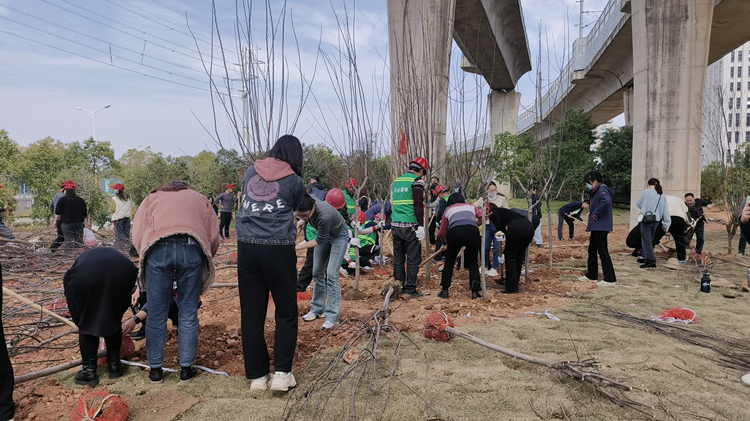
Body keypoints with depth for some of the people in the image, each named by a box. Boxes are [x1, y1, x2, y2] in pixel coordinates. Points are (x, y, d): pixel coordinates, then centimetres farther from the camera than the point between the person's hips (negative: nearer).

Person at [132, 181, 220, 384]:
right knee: (188, 313, 10)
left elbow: (137, 235, 17)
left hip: (157, 248, 0)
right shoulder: (199, 198, 31)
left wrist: (145, 257, 27)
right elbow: (213, 237, 18)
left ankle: (155, 369, 19)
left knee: (156, 314, 10)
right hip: (191, 248, 0)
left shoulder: (152, 198, 31)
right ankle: (186, 368, 17)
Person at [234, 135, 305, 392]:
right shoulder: (294, 181, 2)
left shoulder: (250, 172, 12)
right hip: (279, 250, -3)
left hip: (246, 248, 3)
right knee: (286, 313, 10)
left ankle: (257, 376, 15)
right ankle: (282, 373, 7)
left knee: (251, 314, 8)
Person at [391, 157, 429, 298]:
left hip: (395, 225, 7)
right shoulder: (416, 181, -6)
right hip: (410, 225, -7)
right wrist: (421, 226, -15)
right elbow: (418, 204, -15)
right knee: (413, 258, -1)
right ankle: (410, 288, -2)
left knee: (398, 257, 12)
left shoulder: (397, 180, 16)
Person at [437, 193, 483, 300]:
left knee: (449, 262, 18)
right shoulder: (471, 207, 33)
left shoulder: (448, 210, 32)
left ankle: (445, 291, 19)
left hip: (455, 232, -1)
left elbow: (442, 233, 32)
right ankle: (475, 292, 10)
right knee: (473, 263, 16)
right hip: (473, 232, 1)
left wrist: (445, 243, 51)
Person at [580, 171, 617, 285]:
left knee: (603, 252, -7)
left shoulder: (602, 190, -15)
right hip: (596, 227, 11)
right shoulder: (596, 191, 18)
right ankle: (591, 275, 28)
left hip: (601, 227, -11)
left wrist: (595, 214, -25)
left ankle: (610, 279, -3)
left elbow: (606, 201, -35)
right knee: (592, 251, 17)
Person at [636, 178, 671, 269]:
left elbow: (639, 204, 8)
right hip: (657, 220, 6)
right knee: (649, 240, 16)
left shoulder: (645, 192, -3)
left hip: (647, 218, -6)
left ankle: (650, 259, -16)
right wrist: (666, 224, 14)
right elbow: (665, 210, 11)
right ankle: (646, 257, 23)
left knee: (646, 240, -7)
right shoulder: (662, 195, 12)